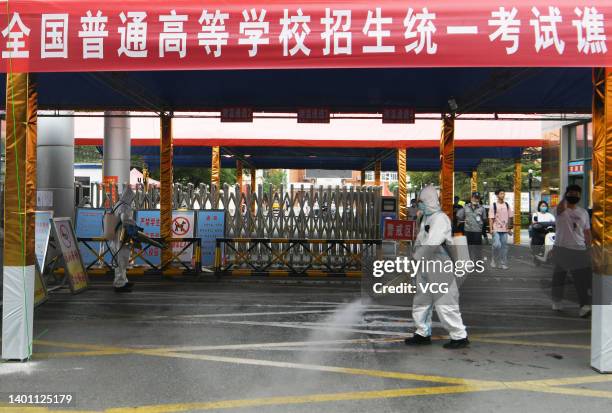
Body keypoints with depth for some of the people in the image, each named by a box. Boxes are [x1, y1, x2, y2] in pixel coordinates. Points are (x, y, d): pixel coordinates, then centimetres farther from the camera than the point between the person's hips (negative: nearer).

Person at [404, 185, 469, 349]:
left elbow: (431, 244, -25)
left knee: (445, 304, -5)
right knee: (421, 302, 16)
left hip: (440, 267, -10)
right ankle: (423, 333, 29)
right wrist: (416, 254, 1)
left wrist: (416, 256, -14)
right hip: (425, 267, 10)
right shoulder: (426, 218, 14)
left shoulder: (440, 219, -16)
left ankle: (459, 336, 6)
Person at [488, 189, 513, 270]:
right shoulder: (493, 205, -3)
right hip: (496, 229, -4)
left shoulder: (507, 205, 9)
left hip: (505, 229, 4)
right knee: (496, 245, -15)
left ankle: (503, 263, 12)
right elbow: (491, 218, -5)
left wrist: (509, 228, 11)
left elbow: (509, 217, 14)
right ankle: (494, 260, 6)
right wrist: (491, 229, -12)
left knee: (504, 246, 4)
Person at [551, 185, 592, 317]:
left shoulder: (583, 212, 12)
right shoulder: (561, 210, -3)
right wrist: (565, 198, -19)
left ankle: (585, 305, -3)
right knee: (559, 276, 5)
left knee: (583, 278, -4)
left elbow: (587, 232, 15)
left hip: (579, 250, 4)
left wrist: (589, 248, 11)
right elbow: (562, 207, -32)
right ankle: (556, 301, 16)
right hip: (561, 248, -3)